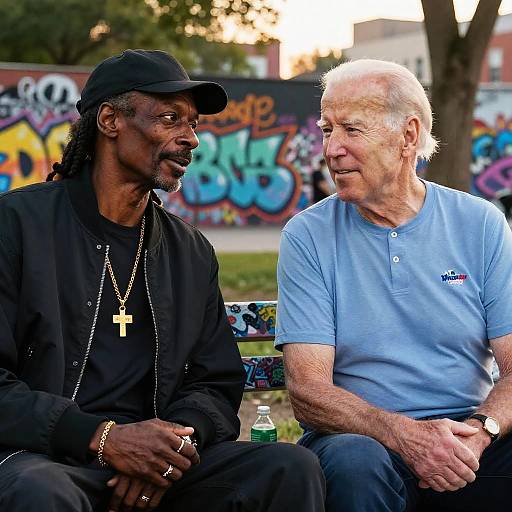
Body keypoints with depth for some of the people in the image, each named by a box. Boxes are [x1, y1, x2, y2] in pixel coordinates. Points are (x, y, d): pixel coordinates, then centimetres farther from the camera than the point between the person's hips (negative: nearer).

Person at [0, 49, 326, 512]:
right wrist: (100, 437, -19)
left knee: (294, 468, -18)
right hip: (39, 457, -4)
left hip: (160, 467, 4)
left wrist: (180, 437, -8)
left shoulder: (192, 252, 15)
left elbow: (216, 385, 16)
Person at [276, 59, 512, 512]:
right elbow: (308, 391, -8)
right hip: (364, 437, 0)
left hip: (470, 443, 1)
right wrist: (406, 435, -24)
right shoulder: (308, 236, 0)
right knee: (355, 460, -34)